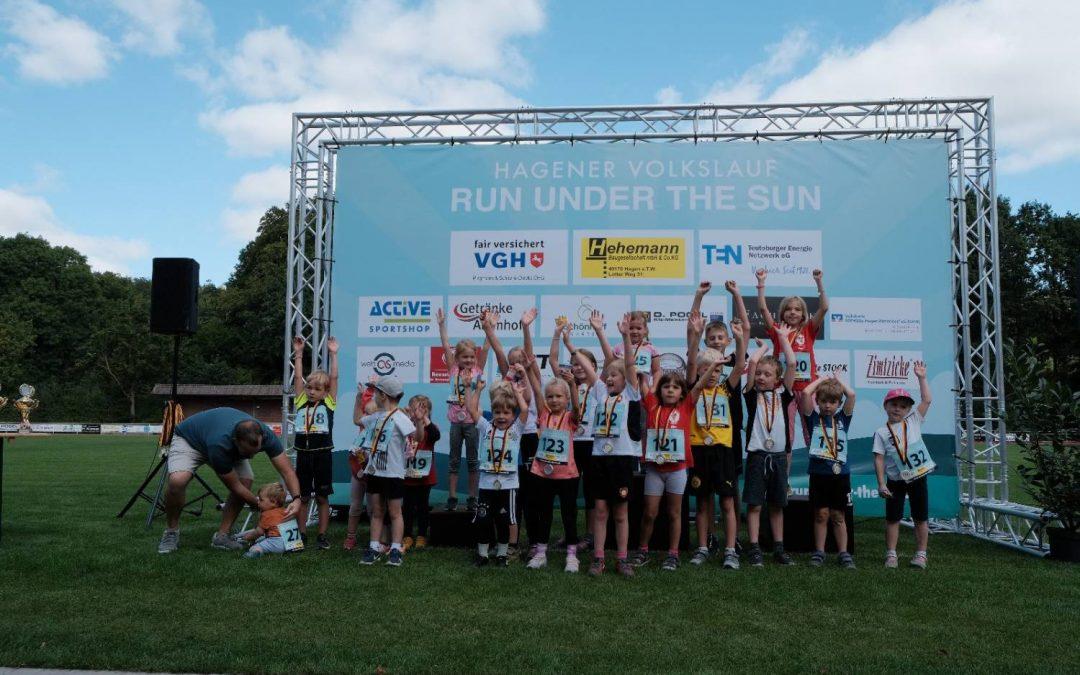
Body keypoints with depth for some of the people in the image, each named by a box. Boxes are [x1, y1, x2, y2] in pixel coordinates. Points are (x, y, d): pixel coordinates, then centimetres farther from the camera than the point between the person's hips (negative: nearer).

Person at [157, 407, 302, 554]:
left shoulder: (265, 435, -32)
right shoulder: (219, 445, -43)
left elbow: (287, 470, -29)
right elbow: (235, 486, -29)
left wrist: (296, 498, -44)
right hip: (188, 439, -5)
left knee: (246, 481, -17)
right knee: (177, 481, -32)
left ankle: (221, 536, -3)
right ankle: (171, 531, -6)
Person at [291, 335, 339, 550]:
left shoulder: (329, 403, 1)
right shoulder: (301, 401, 7)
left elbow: (334, 378, -4)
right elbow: (297, 377, 3)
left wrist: (333, 354, -6)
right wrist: (298, 353, -1)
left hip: (323, 454, -2)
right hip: (303, 454, 2)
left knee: (322, 497, 6)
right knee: (302, 497, 9)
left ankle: (322, 536, 13)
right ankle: (302, 535, 19)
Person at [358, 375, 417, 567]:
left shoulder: (399, 418, -15)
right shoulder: (376, 417, 8)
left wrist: (420, 419, -30)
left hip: (393, 473, -7)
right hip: (375, 471, 7)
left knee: (394, 512, 3)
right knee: (376, 512, 12)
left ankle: (396, 549, 9)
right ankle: (374, 547, 18)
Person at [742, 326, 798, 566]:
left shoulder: (782, 394, 7)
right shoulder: (752, 394, 1)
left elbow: (792, 363, -2)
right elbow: (752, 361, -10)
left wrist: (783, 337, 7)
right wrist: (765, 345, 7)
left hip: (779, 456, 2)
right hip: (757, 455, -2)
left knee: (777, 504, 11)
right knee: (755, 504, 0)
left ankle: (779, 549, 18)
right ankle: (755, 549, 4)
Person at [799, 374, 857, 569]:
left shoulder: (842, 418, 7)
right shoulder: (814, 418, 3)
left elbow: (851, 394, -7)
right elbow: (805, 393, -10)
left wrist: (838, 380, 8)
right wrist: (822, 379, 4)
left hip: (840, 473, 1)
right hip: (818, 473, -1)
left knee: (838, 515, 8)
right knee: (821, 514, 4)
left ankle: (843, 553, 14)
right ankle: (819, 552, 12)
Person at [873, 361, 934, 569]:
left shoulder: (914, 421, 3)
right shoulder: (881, 433, -3)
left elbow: (927, 400, -4)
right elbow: (879, 459, -6)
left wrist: (921, 378, -6)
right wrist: (881, 483, -11)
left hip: (918, 477, 1)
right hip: (895, 481, -1)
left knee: (921, 518, 7)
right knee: (892, 518, 5)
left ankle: (920, 554, 17)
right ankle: (891, 554, 14)